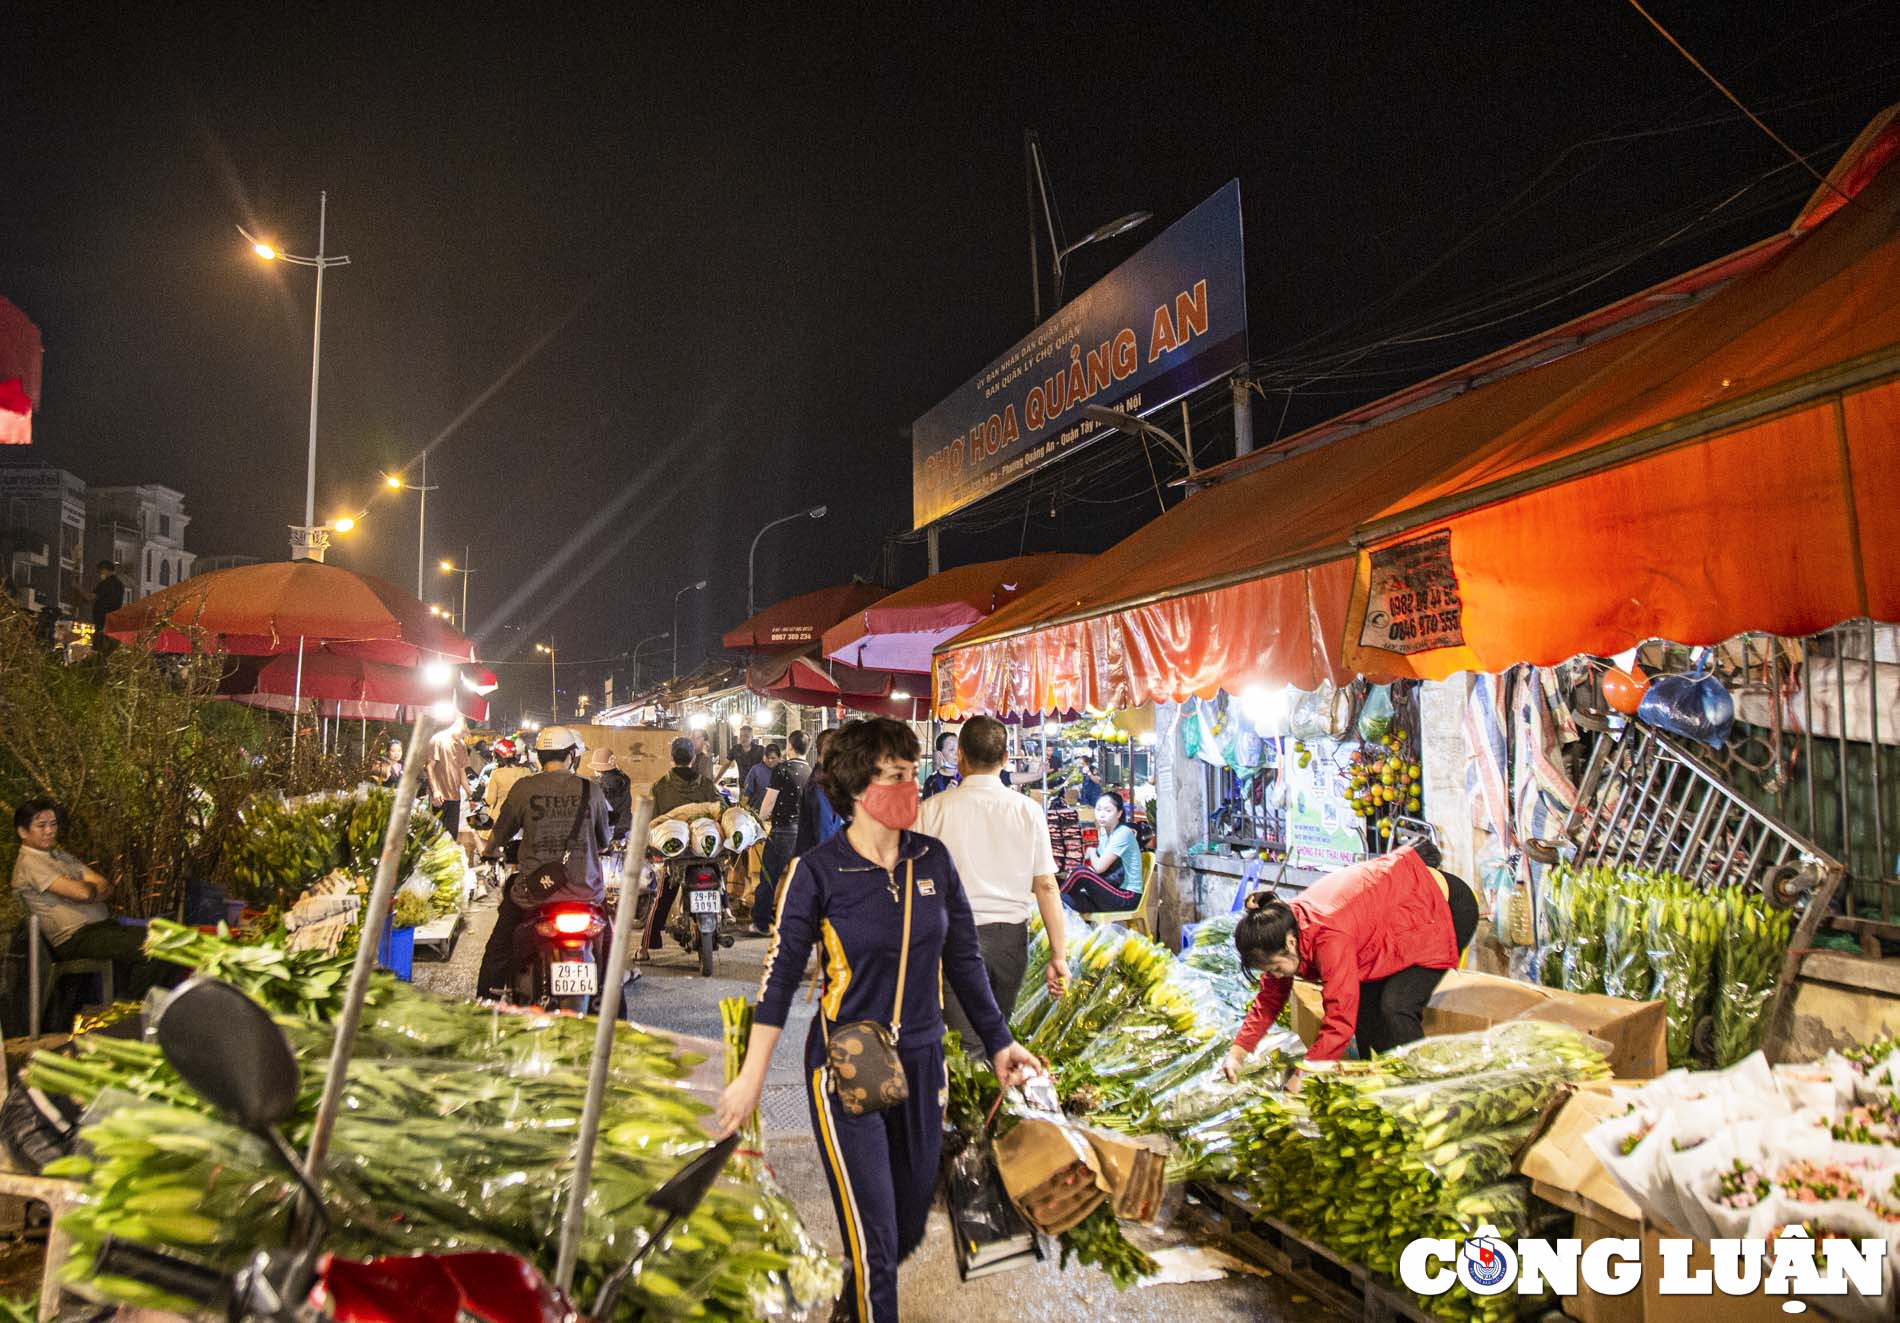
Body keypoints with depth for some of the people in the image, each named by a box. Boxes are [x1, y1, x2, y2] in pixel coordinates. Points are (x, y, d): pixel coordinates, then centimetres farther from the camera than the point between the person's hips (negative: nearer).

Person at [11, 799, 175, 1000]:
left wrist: (84, 888, -8)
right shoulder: (29, 863, -6)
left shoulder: (60, 855, 21)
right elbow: (82, 893, -18)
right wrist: (93, 886, 4)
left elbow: (106, 886, 12)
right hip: (76, 939, -8)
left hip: (104, 926, 8)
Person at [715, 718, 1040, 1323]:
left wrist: (999, 1042, 9)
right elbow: (780, 974, -9)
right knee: (873, 1240, -2)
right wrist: (752, 1076, -11)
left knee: (910, 1227, 18)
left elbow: (964, 959, 6)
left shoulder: (932, 859, -2)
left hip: (922, 1065, 5)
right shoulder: (817, 872, -14)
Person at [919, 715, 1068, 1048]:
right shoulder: (1028, 810, -1)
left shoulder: (934, 809, -5)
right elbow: (1046, 885, -1)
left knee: (966, 1045, 2)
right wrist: (1058, 955, 5)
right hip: (1012, 936, 3)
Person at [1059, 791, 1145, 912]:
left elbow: (1099, 867, -17)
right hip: (1111, 892, 7)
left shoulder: (1123, 833, -13)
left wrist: (1091, 852, 2)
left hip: (1128, 897, -7)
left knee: (1081, 872, -21)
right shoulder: (1104, 834, 14)